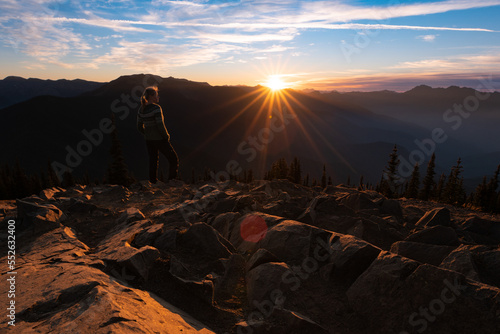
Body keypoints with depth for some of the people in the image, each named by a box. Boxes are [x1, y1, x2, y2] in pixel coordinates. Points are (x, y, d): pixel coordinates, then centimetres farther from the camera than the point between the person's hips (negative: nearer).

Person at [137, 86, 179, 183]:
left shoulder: (141, 109, 4)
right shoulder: (156, 108, -18)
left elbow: (139, 127, 10)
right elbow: (160, 126, -22)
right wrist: (167, 136, -7)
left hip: (148, 140, 7)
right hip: (160, 140, -7)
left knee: (153, 162, 17)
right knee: (174, 160, 8)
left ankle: (153, 182, 22)